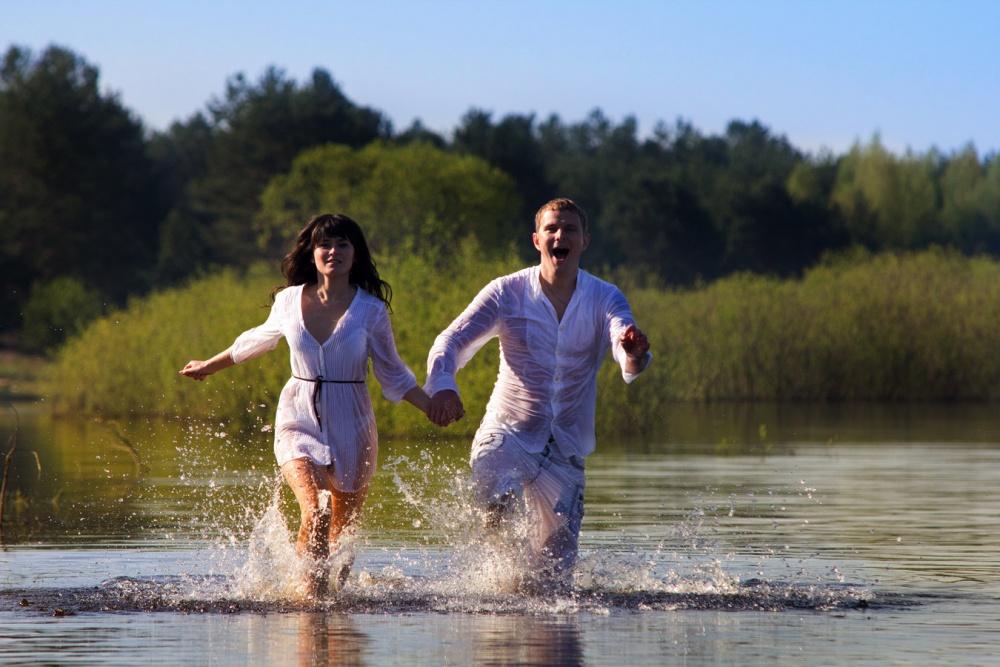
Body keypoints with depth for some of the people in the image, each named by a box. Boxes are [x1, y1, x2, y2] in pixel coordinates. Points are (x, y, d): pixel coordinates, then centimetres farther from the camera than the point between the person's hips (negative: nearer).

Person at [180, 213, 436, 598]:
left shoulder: (371, 310, -4)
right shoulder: (288, 301, -1)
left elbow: (393, 375, 6)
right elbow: (260, 339, 21)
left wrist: (434, 408, -7)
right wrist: (210, 366, 32)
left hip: (351, 426, 1)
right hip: (299, 421, -1)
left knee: (343, 531, 7)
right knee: (314, 516, -23)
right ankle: (310, 599, -17)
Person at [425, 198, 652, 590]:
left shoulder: (604, 299, -1)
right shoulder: (507, 292, -3)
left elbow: (623, 337, -19)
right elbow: (452, 341, -6)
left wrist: (634, 355, -46)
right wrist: (442, 385, -28)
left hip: (566, 448, 2)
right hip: (508, 432, -2)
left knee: (555, 568, 3)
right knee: (497, 502, -33)